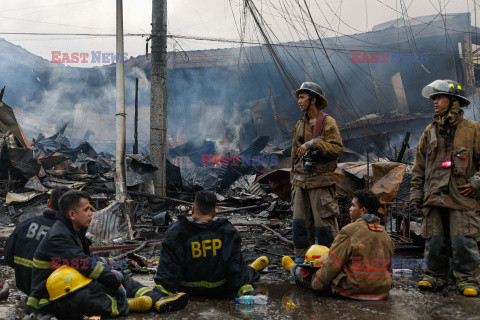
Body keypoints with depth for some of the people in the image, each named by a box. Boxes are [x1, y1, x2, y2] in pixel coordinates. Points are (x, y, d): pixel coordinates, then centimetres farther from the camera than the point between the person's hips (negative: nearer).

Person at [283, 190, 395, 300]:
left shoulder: (349, 231, -17)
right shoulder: (385, 235, 4)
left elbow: (333, 263, -13)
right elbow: (388, 267, 14)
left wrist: (317, 283, -1)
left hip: (351, 289, -7)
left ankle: (294, 269, 45)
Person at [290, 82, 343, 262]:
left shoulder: (328, 122, -2)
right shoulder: (300, 125, 16)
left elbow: (336, 148, -12)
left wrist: (313, 144, -21)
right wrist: (293, 181, 18)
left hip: (321, 181, -6)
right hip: (301, 181, 6)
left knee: (324, 222, -3)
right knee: (300, 222, 5)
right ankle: (301, 258, 16)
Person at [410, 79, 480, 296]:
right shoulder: (430, 131, 14)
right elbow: (419, 165, 15)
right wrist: (416, 193, 11)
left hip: (461, 196, -4)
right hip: (434, 196, 4)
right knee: (434, 240, 6)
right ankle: (435, 276, 18)